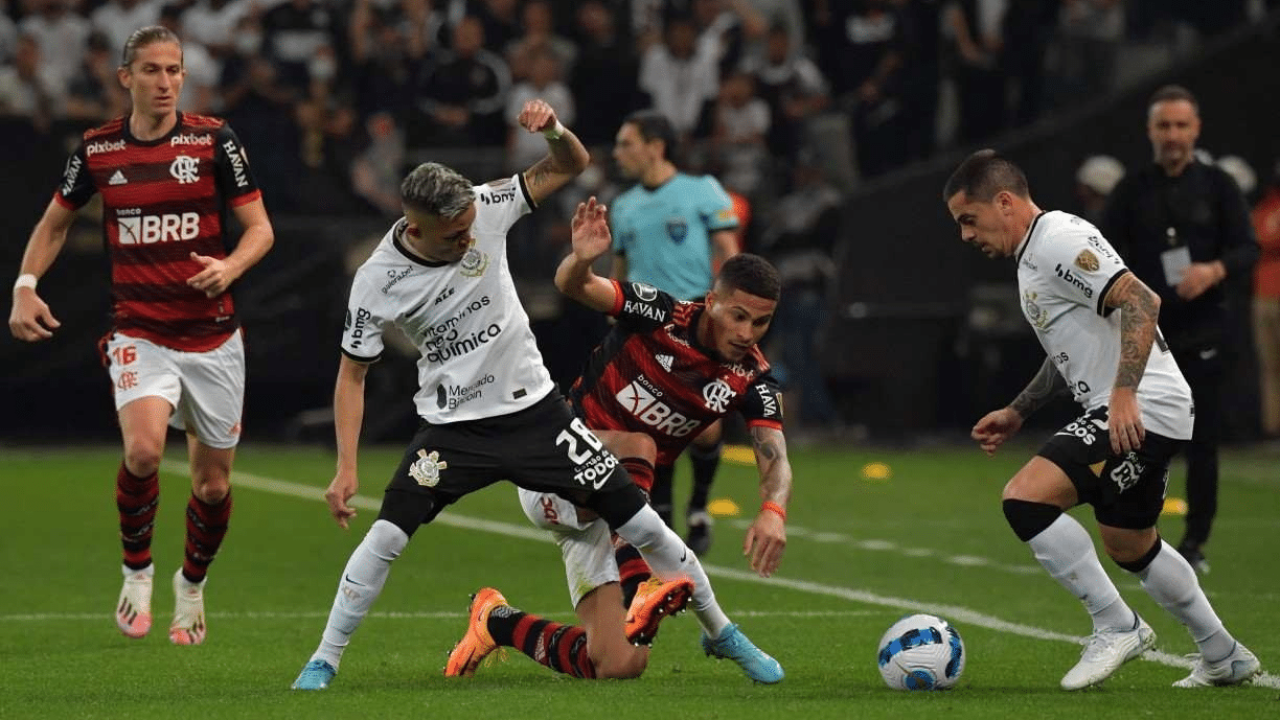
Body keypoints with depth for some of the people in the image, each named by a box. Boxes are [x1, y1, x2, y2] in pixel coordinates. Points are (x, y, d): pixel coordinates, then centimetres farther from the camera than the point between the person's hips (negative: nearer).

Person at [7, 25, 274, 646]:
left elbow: (260, 227, -1)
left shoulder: (213, 140, -4)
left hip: (212, 336, 0)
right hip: (138, 334, 0)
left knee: (213, 483, 6)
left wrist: (232, 265, -22)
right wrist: (26, 286, 3)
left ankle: (192, 585, 35)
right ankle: (137, 571, -3)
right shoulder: (97, 149, 2)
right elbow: (55, 222, 17)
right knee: (143, 448, -26)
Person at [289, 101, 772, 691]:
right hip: (453, 427, -2)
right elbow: (352, 375, -7)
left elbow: (571, 167, -3)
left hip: (533, 409, 2)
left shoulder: (483, 209, -12)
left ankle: (719, 630, 18)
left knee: (636, 519, 0)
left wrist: (553, 129, -26)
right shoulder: (376, 282, -16)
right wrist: (346, 468, -15)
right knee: (389, 531, -20)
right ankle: (324, 660, -4)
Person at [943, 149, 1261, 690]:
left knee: (1024, 499, -21)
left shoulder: (1059, 241, -14)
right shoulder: (1033, 256, 19)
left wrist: (1124, 393, -31)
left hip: (1140, 411, -11)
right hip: (1128, 416, 11)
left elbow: (1140, 301, -25)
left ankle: (1116, 627, -12)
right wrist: (1017, 413, 25)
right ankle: (1224, 658, 36)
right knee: (1128, 546, 24)